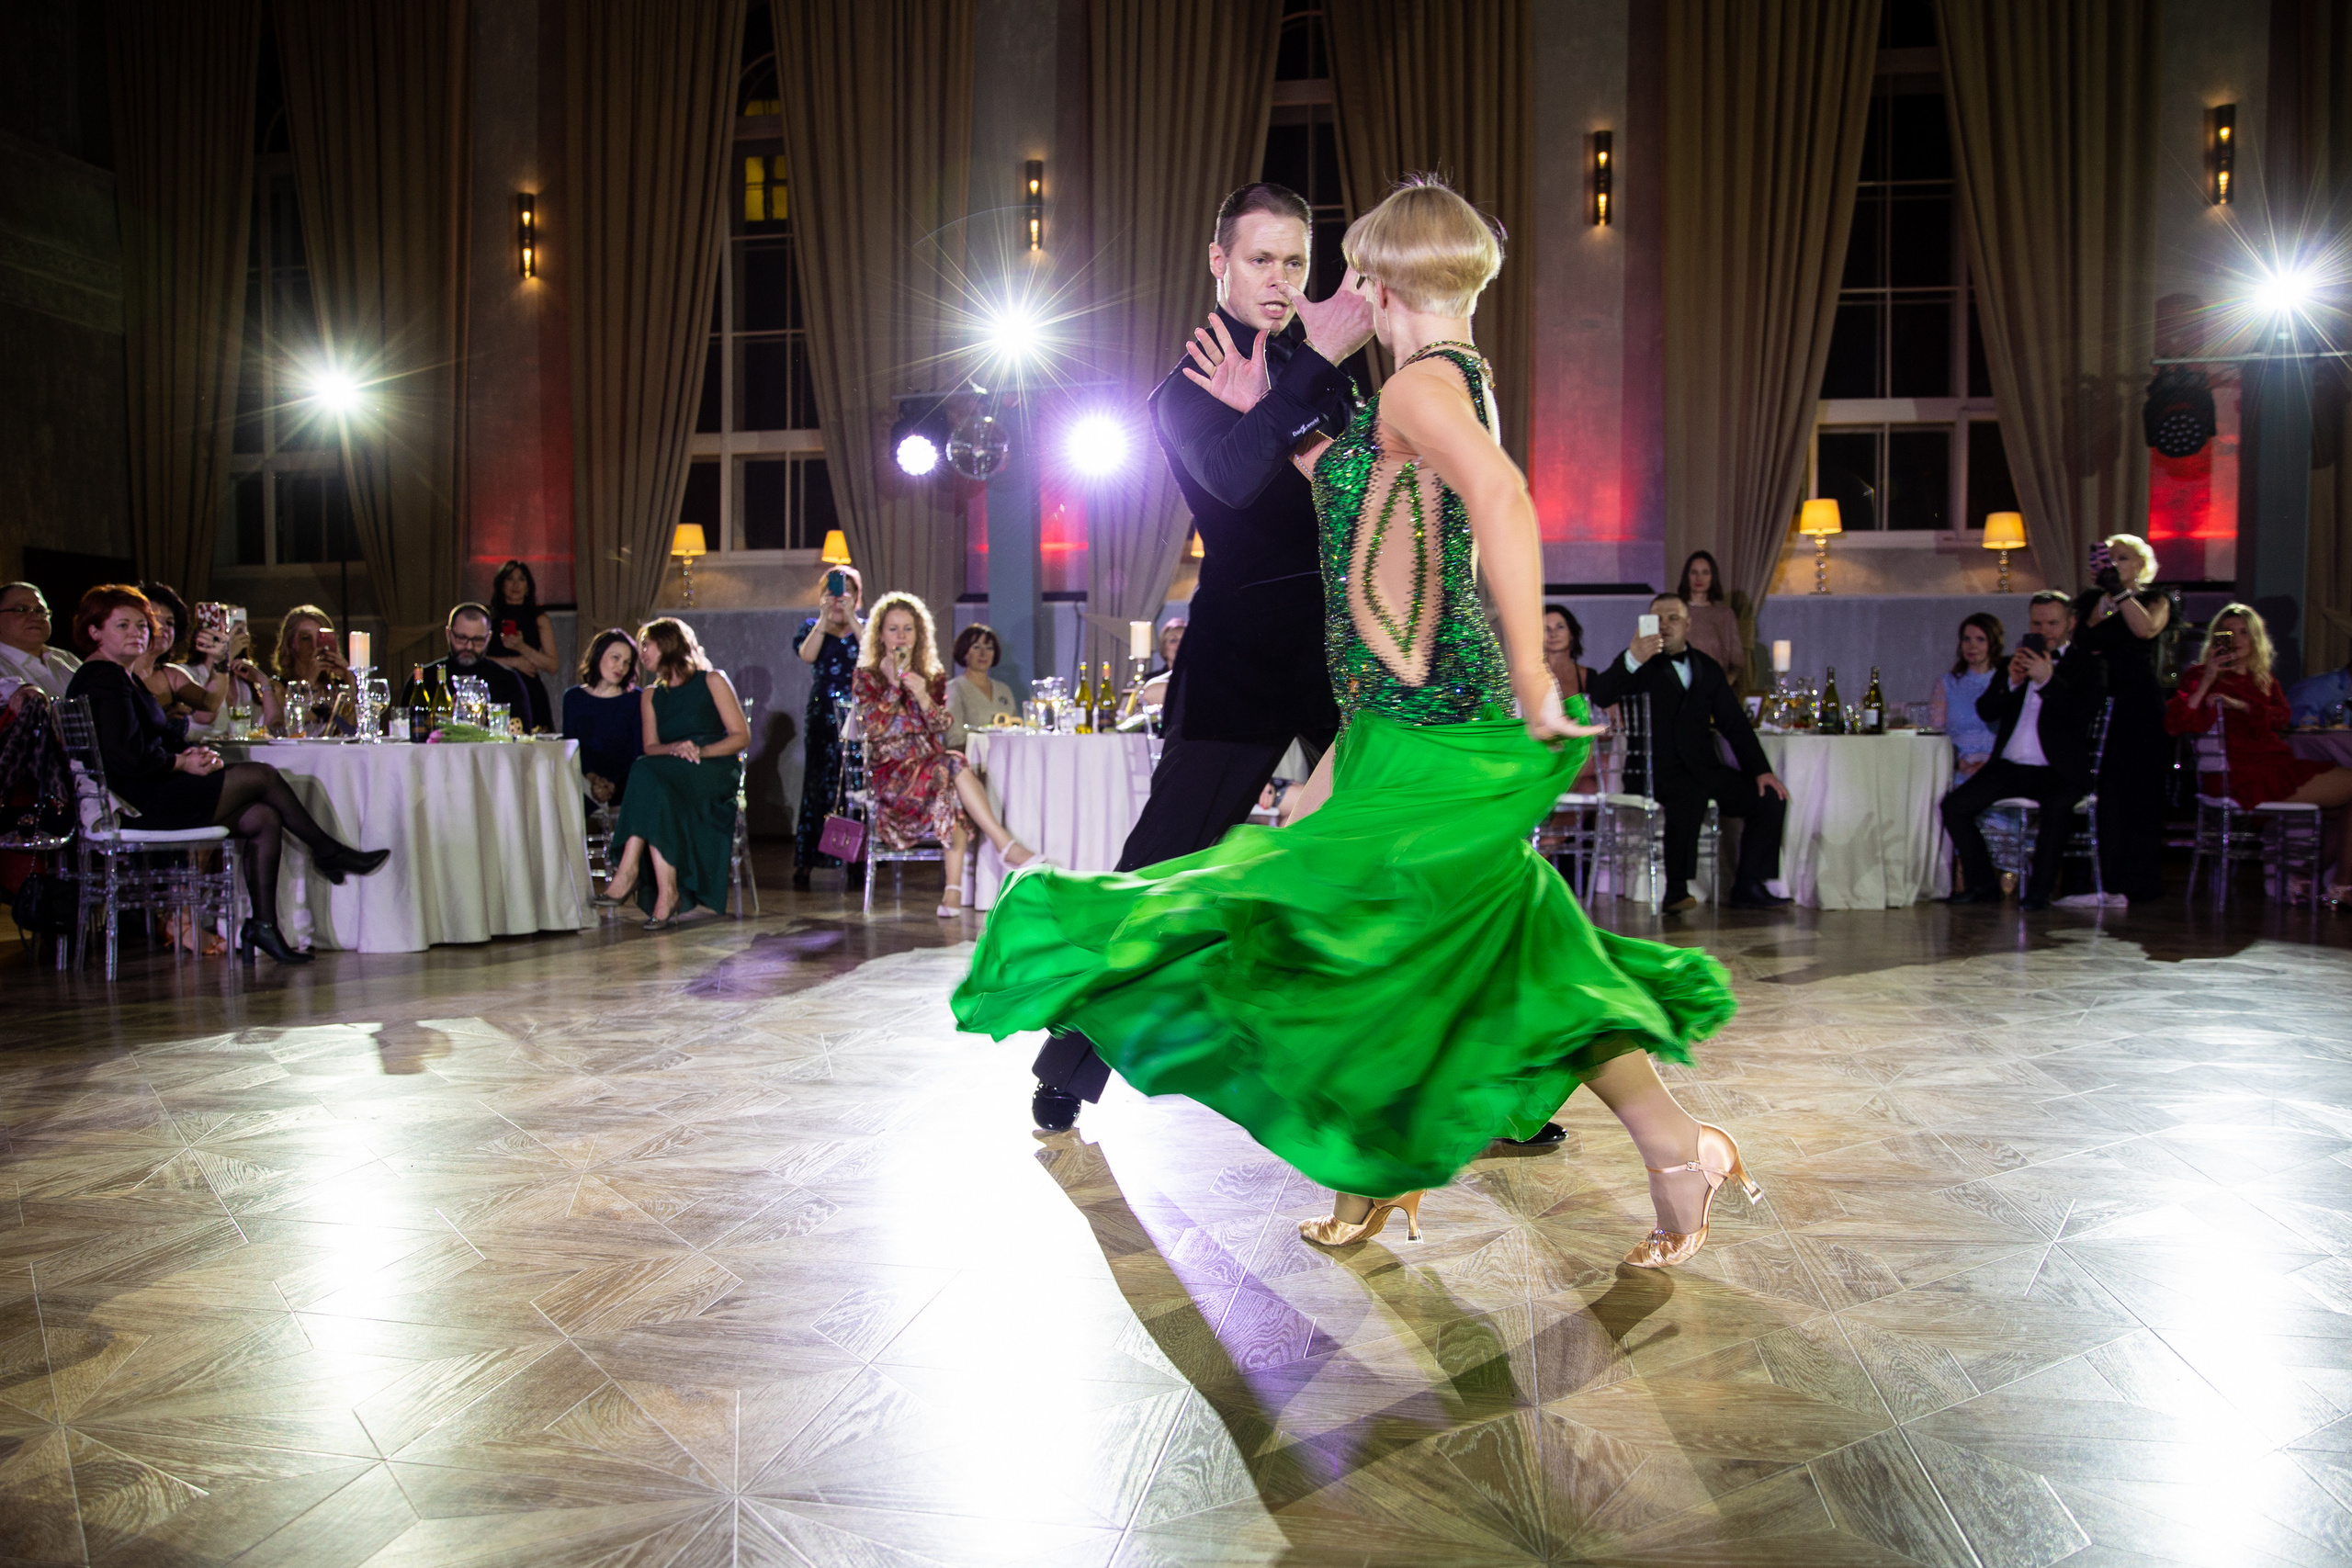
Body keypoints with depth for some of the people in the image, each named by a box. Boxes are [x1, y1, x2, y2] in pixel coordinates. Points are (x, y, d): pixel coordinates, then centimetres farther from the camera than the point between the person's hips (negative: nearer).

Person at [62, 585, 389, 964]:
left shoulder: (121, 677, 22)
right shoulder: (103, 679, -12)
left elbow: (160, 738, 20)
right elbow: (127, 756, -23)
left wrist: (197, 753, 1)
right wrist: (182, 762, -10)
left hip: (148, 794, 10)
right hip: (139, 803, -10)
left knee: (264, 819, -4)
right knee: (262, 775, -9)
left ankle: (263, 925, -8)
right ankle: (327, 851, 7)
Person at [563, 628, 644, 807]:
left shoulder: (636, 700, 8)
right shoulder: (573, 697, 13)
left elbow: (640, 754, 4)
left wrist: (614, 784, -13)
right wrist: (590, 778, -12)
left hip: (622, 784, -1)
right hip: (584, 781, 1)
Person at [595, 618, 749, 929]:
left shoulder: (712, 681, 8)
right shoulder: (650, 695, 22)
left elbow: (742, 736, 1)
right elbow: (650, 747, 10)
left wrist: (700, 751, -14)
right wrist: (675, 748, -13)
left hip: (716, 772, -3)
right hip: (667, 772, 4)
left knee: (648, 775, -33)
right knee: (646, 773, -34)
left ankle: (628, 872, -39)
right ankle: (667, 891, -44)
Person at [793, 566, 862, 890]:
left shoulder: (863, 626, 13)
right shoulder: (812, 626, 13)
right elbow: (807, 655, -7)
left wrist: (850, 617, -13)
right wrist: (825, 618, -13)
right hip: (822, 714, 0)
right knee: (818, 783, -6)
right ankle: (805, 863, -6)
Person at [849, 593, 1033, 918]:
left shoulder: (933, 677, 17)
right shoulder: (867, 677, 8)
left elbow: (944, 728, 4)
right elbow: (870, 729, -6)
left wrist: (923, 697, -13)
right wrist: (893, 686, -10)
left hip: (931, 766, 3)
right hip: (890, 776, -3)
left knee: (954, 792, -34)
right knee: (954, 769, -33)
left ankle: (954, 891, -40)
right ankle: (1006, 845, -35)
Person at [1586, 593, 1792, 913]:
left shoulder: (1708, 669, 19)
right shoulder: (1641, 665, 5)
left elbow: (1734, 724, 18)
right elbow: (1598, 697, -13)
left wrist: (1761, 770, 5)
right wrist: (1631, 660, -30)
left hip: (1702, 769, 5)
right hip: (1654, 770, -5)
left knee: (1771, 798, -9)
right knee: (1690, 794, -36)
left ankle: (1748, 888, -2)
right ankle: (1676, 890, -31)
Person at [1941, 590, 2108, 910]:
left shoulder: (2089, 664, 5)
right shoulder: (2016, 662, 18)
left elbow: (2083, 713, -12)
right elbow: (1985, 711, 7)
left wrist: (2047, 679, -23)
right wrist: (2012, 681, -10)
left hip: (2056, 770, -5)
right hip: (2009, 765, 5)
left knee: (2057, 808, -36)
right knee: (1954, 806, -14)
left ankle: (2039, 890, -19)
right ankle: (1983, 885, -2)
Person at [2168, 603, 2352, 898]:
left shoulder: (2265, 680, 24)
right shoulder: (2201, 675, 7)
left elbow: (2281, 717, 4)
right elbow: (2177, 724, -9)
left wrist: (2241, 706, -12)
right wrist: (2206, 680, -15)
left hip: (2278, 766, 7)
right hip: (2245, 777, -7)